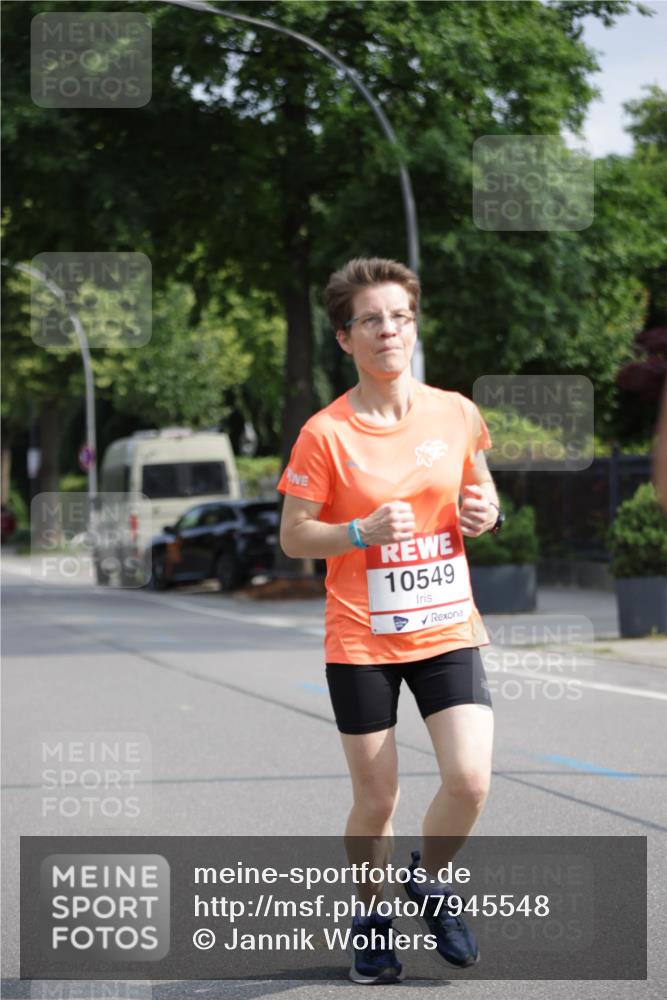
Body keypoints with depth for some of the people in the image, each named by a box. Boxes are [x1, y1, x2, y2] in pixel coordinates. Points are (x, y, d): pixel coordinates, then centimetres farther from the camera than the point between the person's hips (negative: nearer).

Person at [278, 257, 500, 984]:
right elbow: (292, 537, -5)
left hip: (447, 629, 3)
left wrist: (484, 513, -5)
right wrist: (364, 531, -21)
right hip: (361, 641, -2)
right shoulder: (325, 434, -9)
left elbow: (480, 492, 18)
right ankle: (371, 923, 29)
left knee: (469, 780, -11)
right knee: (375, 802, 3)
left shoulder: (456, 413, 1)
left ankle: (428, 882, 20)